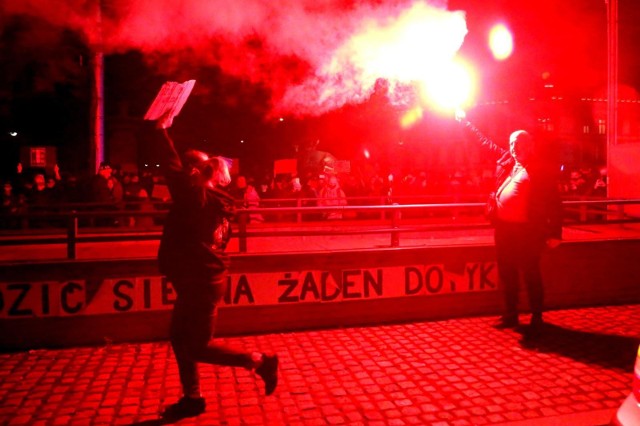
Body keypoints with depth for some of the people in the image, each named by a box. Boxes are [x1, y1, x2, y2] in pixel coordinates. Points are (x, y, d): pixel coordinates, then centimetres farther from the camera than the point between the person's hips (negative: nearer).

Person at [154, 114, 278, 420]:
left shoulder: (197, 196, -17)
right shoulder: (214, 199, 9)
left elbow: (172, 168, -18)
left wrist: (162, 129, -9)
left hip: (201, 283, -9)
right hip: (201, 280, 9)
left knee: (198, 347, 1)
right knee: (180, 338, 16)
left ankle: (260, 361, 9)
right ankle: (192, 398, 26)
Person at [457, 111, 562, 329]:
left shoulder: (541, 170, -5)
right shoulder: (505, 161, 11)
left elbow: (554, 202, -7)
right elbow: (486, 142, 24)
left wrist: (554, 233, -12)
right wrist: (465, 122, 30)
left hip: (527, 230, -6)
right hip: (503, 227, 6)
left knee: (531, 274, 2)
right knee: (507, 274, 13)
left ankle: (537, 317, 17)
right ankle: (510, 315, 26)